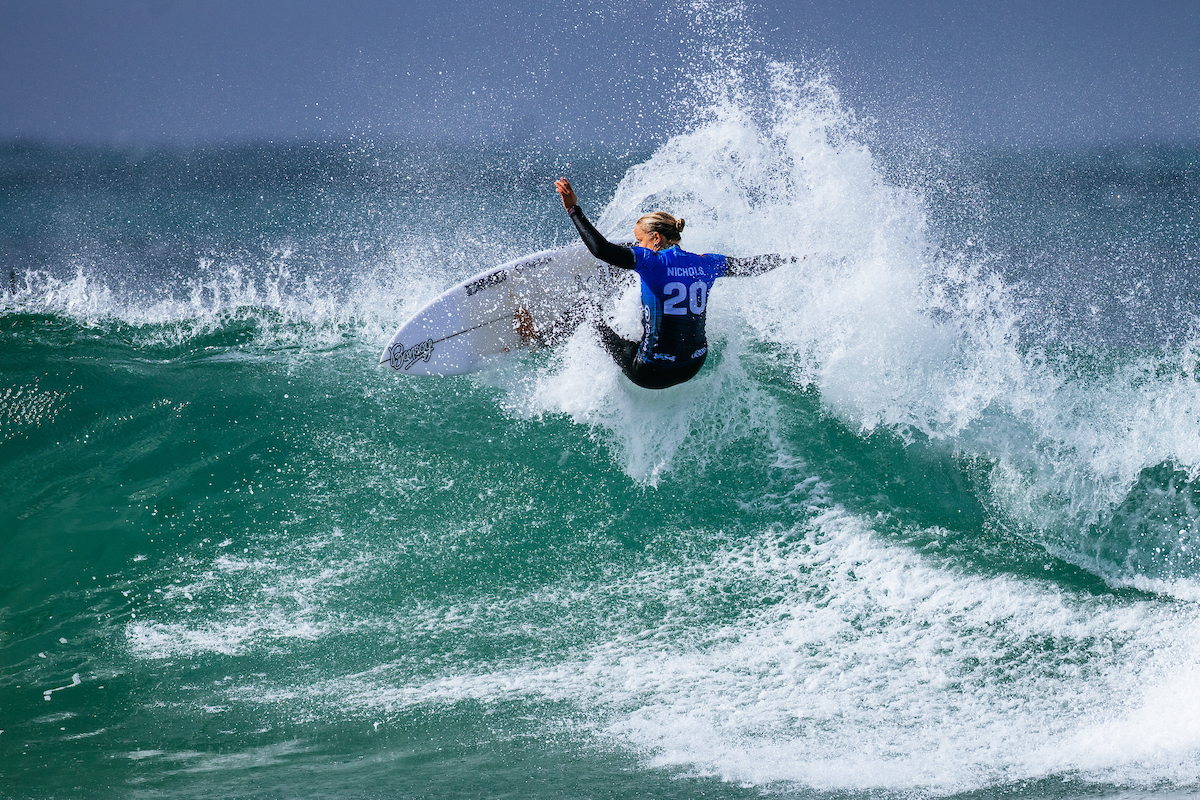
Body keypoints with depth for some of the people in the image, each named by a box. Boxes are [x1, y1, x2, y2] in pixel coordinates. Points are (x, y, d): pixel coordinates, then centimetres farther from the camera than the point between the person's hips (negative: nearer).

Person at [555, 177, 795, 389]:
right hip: (692, 370, 5)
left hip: (653, 373, -5)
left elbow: (602, 250, -26)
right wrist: (792, 259, 30)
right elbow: (751, 266, 15)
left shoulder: (652, 262, -15)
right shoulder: (706, 264, 1)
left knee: (596, 321, 17)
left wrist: (574, 210, -20)